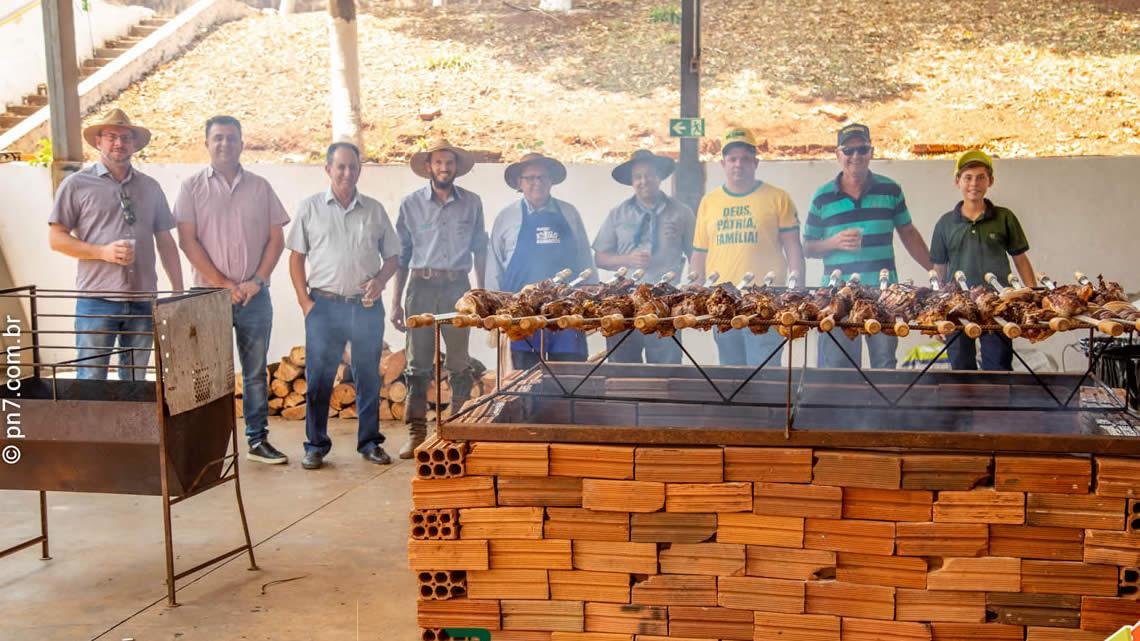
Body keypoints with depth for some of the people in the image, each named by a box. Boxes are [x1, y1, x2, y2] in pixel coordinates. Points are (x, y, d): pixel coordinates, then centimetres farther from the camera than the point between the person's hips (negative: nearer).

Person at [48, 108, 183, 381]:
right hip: (97, 299, -3)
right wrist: (103, 252, -13)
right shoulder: (77, 184, 3)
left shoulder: (150, 187, 14)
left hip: (143, 300, 4)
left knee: (135, 383, 9)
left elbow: (165, 241, 15)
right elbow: (56, 238, 0)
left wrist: (178, 291, 9)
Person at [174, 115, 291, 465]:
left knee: (256, 371, 7)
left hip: (254, 295, 2)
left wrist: (257, 281, -6)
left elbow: (276, 238, 7)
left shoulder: (259, 187, 8)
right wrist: (223, 285, -10)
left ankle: (258, 439, 14)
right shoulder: (192, 187, 2)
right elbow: (188, 241, -4)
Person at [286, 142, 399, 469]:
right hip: (325, 305, -2)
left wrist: (380, 280, -7)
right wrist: (305, 301, -3)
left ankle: (370, 441, 19)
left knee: (369, 377, 7)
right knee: (318, 378, 0)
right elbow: (297, 257, 5)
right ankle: (316, 445, 12)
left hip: (367, 306, 2)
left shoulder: (374, 210, 9)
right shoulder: (310, 208, 5)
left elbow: (393, 256, 13)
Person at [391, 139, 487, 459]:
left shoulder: (471, 203, 5)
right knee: (419, 364, 1)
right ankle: (417, 433, 6)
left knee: (460, 364, 5)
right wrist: (396, 302, 3)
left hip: (457, 287, 1)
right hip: (422, 286, 0)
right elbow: (401, 255, 6)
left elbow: (479, 250, 11)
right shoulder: (411, 204, 3)